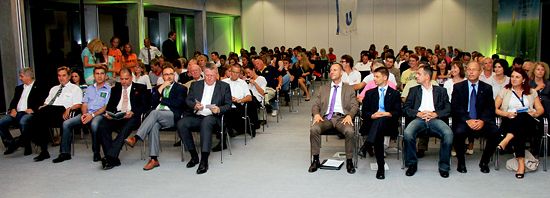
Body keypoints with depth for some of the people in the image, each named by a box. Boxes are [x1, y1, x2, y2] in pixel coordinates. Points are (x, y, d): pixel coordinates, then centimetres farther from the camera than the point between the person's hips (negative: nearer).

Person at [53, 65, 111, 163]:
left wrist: (92, 115, -16)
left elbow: (105, 107, -4)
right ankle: (65, 153, -9)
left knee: (94, 124, -39)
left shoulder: (109, 89, 4)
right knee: (66, 123, -15)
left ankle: (96, 152, -23)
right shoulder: (89, 88, 22)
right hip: (86, 114, 6)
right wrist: (84, 114, -5)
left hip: (99, 114, -6)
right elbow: (84, 104, 17)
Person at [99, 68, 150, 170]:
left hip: (132, 117, -3)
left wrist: (133, 112, -16)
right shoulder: (115, 89, 25)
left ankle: (110, 156, -40)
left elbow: (145, 105, 2)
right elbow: (110, 104, 17)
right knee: (102, 126, -27)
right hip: (115, 116, 4)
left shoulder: (140, 88, 14)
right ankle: (113, 159, -27)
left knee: (126, 128, -37)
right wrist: (108, 113, -7)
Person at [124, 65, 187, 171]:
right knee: (154, 125, -33)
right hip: (156, 115, 3)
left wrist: (162, 99, 5)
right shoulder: (157, 88, 26)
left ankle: (136, 138, -41)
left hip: (171, 116, -3)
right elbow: (152, 103, 10)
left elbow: (178, 103, -3)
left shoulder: (181, 88, 15)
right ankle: (154, 159, -35)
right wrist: (161, 88, 3)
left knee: (155, 113, -34)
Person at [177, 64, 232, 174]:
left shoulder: (224, 86, 13)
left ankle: (204, 160, -37)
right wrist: (194, 106, -11)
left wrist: (219, 109, -14)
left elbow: (228, 105, 7)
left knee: (206, 123, -38)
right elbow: (187, 101, 12)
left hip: (212, 117, -3)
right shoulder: (195, 85, 19)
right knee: (181, 123, -26)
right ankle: (194, 156, -11)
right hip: (196, 117, 3)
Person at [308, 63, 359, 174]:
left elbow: (355, 106, 9)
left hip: (342, 117, -1)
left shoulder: (349, 89, 18)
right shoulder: (323, 89, 24)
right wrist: (316, 114, -6)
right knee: (314, 129, -30)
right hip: (326, 117, 2)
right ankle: (316, 160, -18)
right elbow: (316, 105, 17)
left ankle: (349, 161, -18)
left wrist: (349, 115, -13)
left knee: (350, 131, -34)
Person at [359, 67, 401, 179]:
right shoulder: (370, 93, 22)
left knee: (381, 119, -38)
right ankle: (381, 167, -33)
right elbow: (364, 112, 12)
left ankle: (368, 144, -49)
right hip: (372, 122, 1)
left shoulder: (394, 94, 17)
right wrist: (372, 115, -9)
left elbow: (398, 112, 5)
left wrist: (388, 114, -15)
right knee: (378, 134, -34)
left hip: (388, 123, -1)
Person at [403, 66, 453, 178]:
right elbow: (405, 108, 11)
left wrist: (435, 114, -10)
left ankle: (444, 166, -13)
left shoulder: (440, 90, 18)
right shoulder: (414, 90, 21)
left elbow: (448, 109, 8)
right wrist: (418, 113, -8)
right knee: (407, 133, -32)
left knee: (448, 134, -31)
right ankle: (412, 164, -12)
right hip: (419, 119, 1)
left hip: (435, 119, 0)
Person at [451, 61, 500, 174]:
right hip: (463, 121, -2)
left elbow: (490, 108, 4)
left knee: (494, 132, -26)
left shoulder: (487, 88, 12)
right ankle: (461, 162, -9)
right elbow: (455, 107, -3)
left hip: (481, 121, 2)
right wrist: (467, 120, -18)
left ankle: (484, 162, -3)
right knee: (459, 132, -34)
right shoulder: (458, 87, 7)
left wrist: (483, 121, -16)